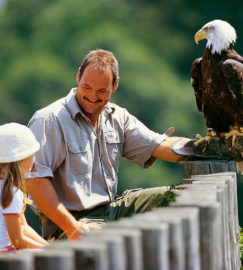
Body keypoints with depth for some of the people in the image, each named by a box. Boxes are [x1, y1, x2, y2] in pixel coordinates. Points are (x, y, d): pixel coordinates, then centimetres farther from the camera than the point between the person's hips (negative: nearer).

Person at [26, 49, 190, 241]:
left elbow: (161, 146, 7)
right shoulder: (50, 120, -11)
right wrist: (71, 227, -24)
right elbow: (34, 179, -19)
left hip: (113, 209, 8)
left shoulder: (117, 117, 13)